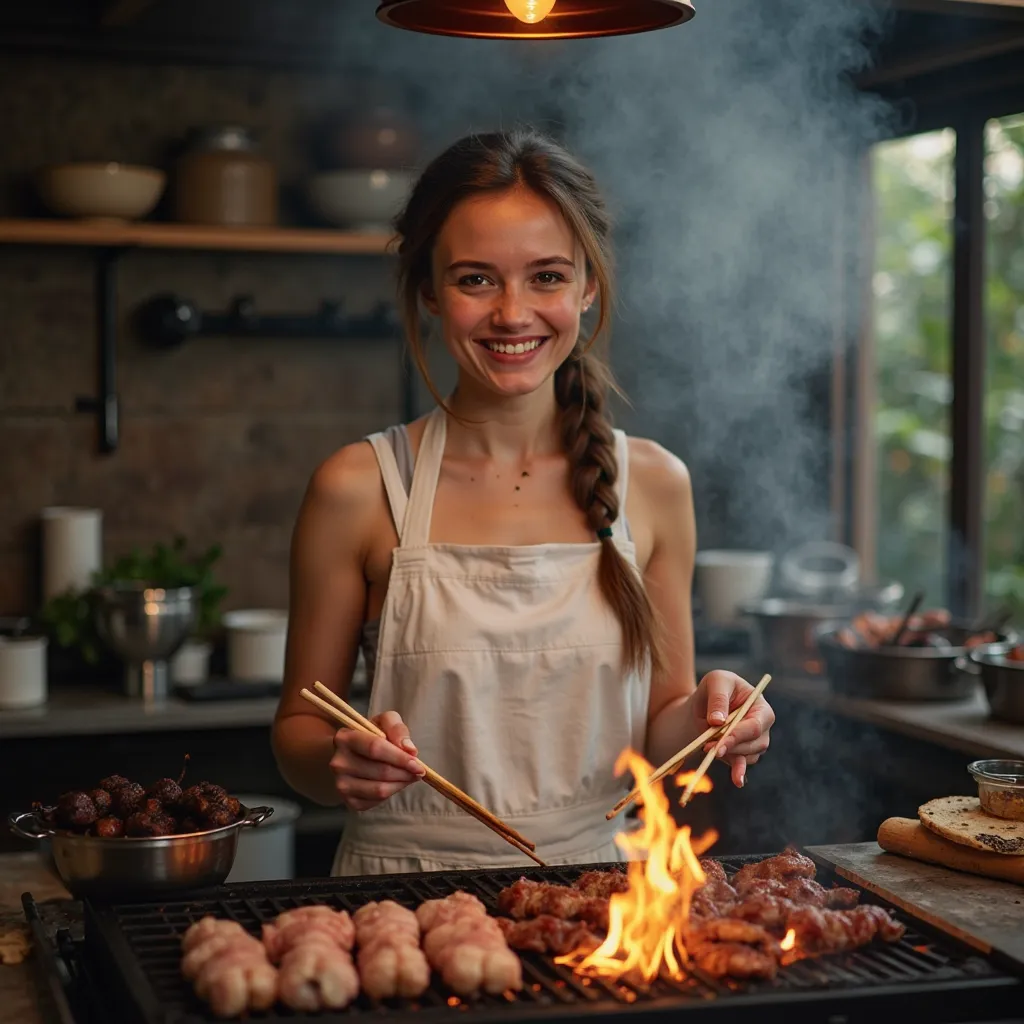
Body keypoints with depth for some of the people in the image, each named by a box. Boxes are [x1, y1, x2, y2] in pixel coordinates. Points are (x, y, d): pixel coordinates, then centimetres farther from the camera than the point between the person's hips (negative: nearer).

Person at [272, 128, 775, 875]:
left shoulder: (653, 485, 4)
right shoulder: (360, 489, -3)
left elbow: (653, 741, 12)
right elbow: (299, 727, 5)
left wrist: (703, 714, -7)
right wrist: (340, 760, -15)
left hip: (595, 883, 2)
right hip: (409, 894, -2)